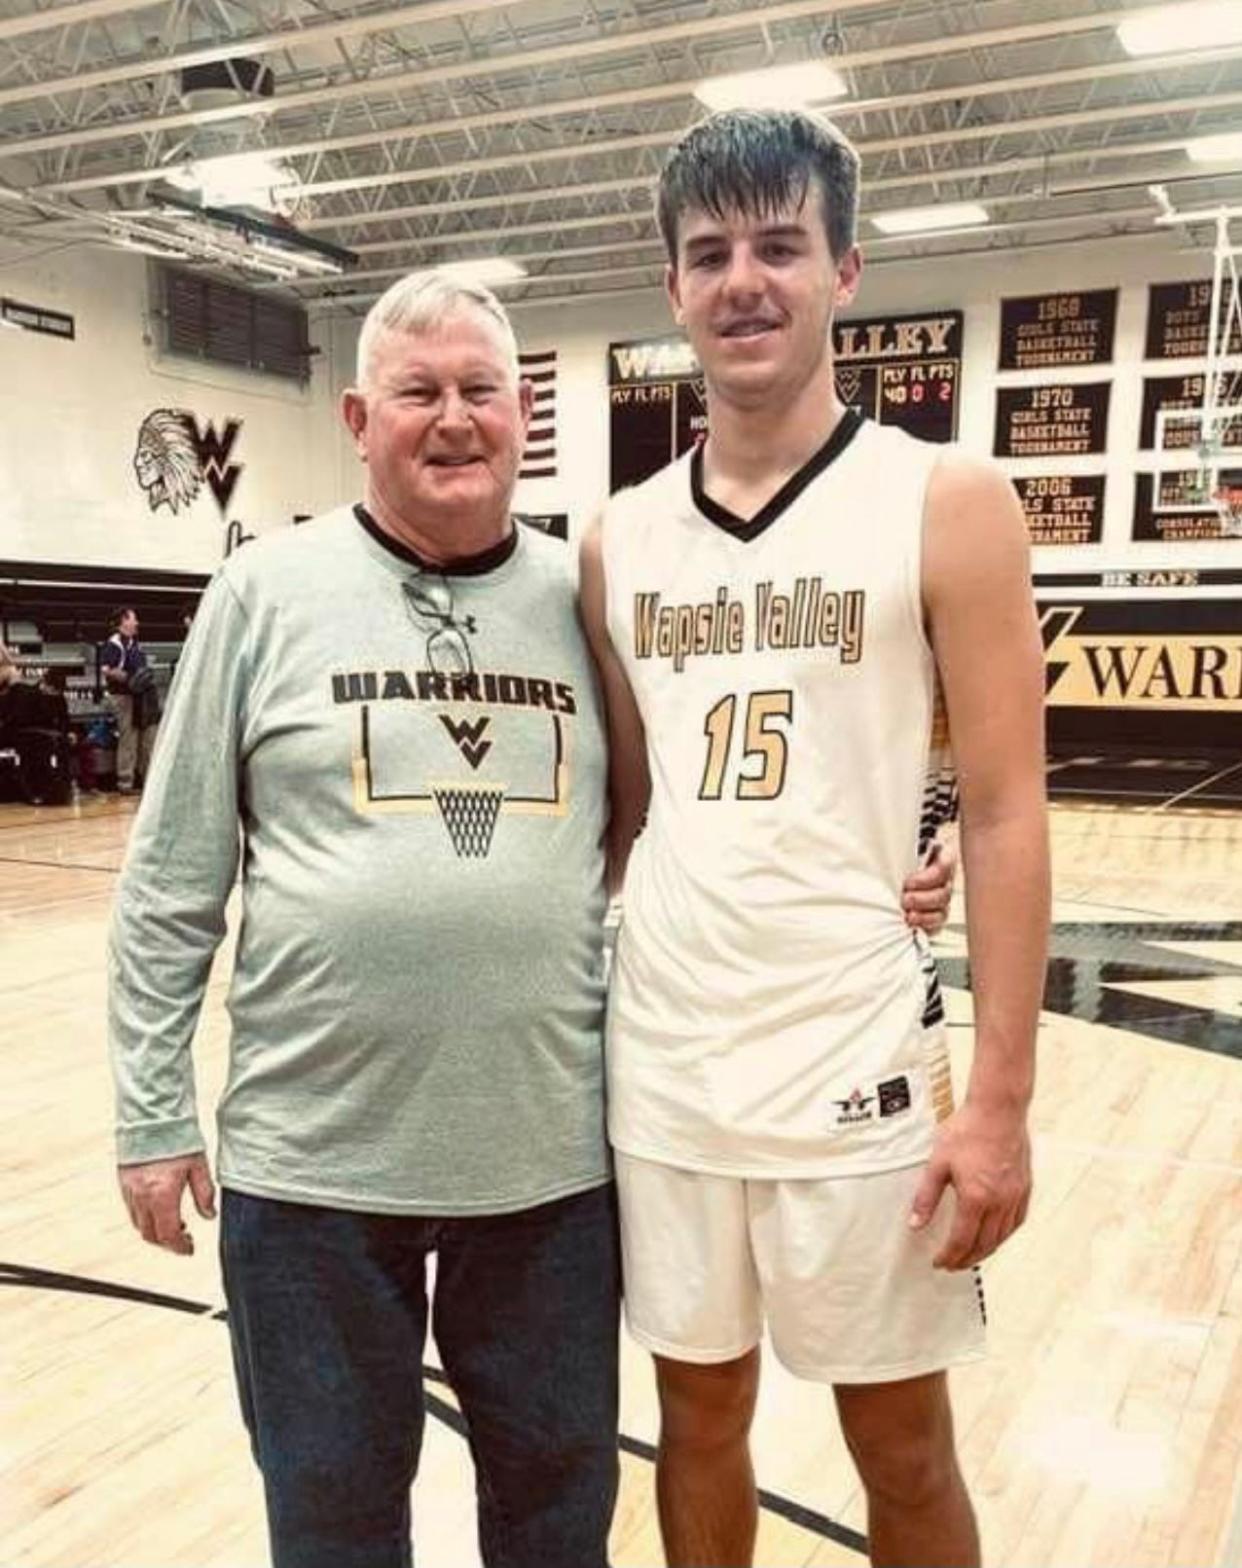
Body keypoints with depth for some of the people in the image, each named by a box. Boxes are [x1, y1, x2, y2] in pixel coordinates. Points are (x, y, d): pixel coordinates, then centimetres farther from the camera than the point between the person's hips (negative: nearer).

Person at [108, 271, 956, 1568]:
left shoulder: (585, 599, 1)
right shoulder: (266, 592, -4)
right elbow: (171, 887, -1)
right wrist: (152, 1113, -2)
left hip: (553, 1153, 2)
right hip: (312, 1158, -1)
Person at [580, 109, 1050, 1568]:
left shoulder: (946, 504, -5)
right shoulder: (620, 538, 6)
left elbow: (1004, 816, -8)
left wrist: (1000, 1099, -11)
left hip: (859, 1069, -3)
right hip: (658, 1070, 4)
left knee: (902, 1451, 14)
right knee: (698, 1419, 19)